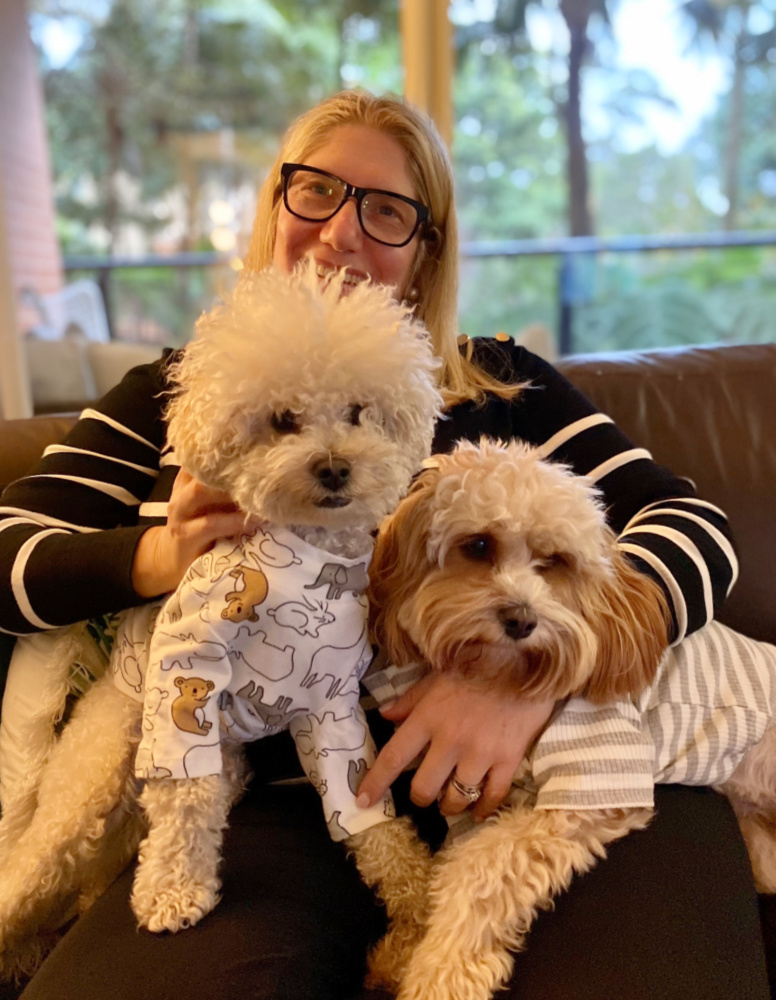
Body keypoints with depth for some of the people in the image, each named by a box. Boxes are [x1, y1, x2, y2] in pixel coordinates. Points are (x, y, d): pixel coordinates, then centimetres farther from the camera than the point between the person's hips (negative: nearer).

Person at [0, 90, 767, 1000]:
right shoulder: (168, 400, 16)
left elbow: (693, 527, 2)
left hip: (530, 766, 0)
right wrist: (157, 559, -12)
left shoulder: (505, 385, 12)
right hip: (285, 810, 1)